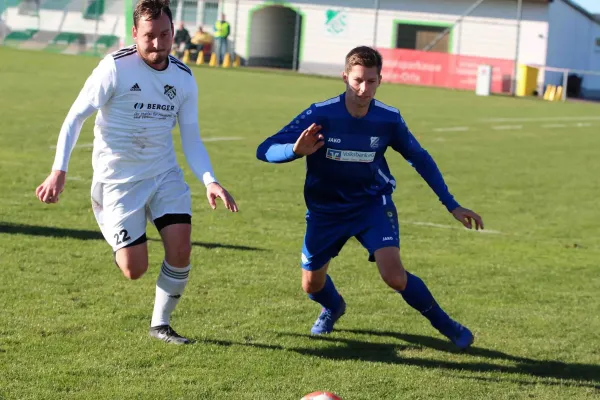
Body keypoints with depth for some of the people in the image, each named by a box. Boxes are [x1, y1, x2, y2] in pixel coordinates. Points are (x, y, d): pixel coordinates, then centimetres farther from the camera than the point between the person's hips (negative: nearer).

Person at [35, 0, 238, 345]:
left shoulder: (184, 78, -1)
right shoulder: (115, 68, -15)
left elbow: (191, 140, 3)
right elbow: (76, 117, -10)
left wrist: (211, 181, -13)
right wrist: (59, 171, -19)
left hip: (165, 174, 4)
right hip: (119, 180, -4)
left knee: (181, 251, -13)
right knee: (135, 270, -5)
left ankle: (161, 324, 12)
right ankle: (107, 219, 29)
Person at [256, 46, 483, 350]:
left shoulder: (388, 119, -17)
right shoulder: (320, 115, -23)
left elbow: (420, 159, 1)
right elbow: (265, 150, -25)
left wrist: (452, 206, 1)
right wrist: (296, 150, -48)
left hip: (373, 204, -1)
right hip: (326, 210, 1)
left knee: (394, 276, -21)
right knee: (312, 285, 11)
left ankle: (444, 324, 2)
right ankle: (333, 307, 49)